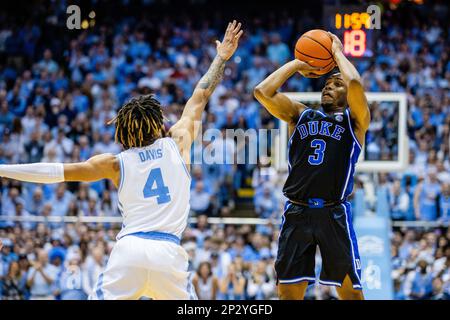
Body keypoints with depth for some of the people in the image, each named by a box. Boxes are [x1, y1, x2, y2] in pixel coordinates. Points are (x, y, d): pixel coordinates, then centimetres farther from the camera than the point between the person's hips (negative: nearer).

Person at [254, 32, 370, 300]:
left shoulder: (354, 120, 8)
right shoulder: (300, 115, 18)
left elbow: (355, 83, -12)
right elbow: (263, 92, 6)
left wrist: (337, 52, 4)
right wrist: (297, 64, 14)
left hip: (334, 214, -3)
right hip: (296, 214, 3)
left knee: (351, 291, -3)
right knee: (288, 292, 3)